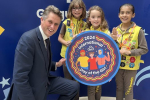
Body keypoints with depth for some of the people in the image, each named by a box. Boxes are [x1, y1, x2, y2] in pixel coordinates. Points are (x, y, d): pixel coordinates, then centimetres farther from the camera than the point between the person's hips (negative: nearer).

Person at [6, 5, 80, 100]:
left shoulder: (46, 37, 3)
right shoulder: (28, 38, -25)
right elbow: (20, 77, -26)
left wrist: (56, 65, 4)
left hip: (45, 82, 8)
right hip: (30, 90, -8)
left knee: (74, 87, 4)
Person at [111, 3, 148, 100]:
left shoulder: (138, 30, -14)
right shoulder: (116, 30, -1)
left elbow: (144, 49, -11)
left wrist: (129, 52, -24)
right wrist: (113, 39, -16)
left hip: (131, 66, -3)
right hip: (118, 65, 4)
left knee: (128, 90, 13)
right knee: (119, 88, 20)